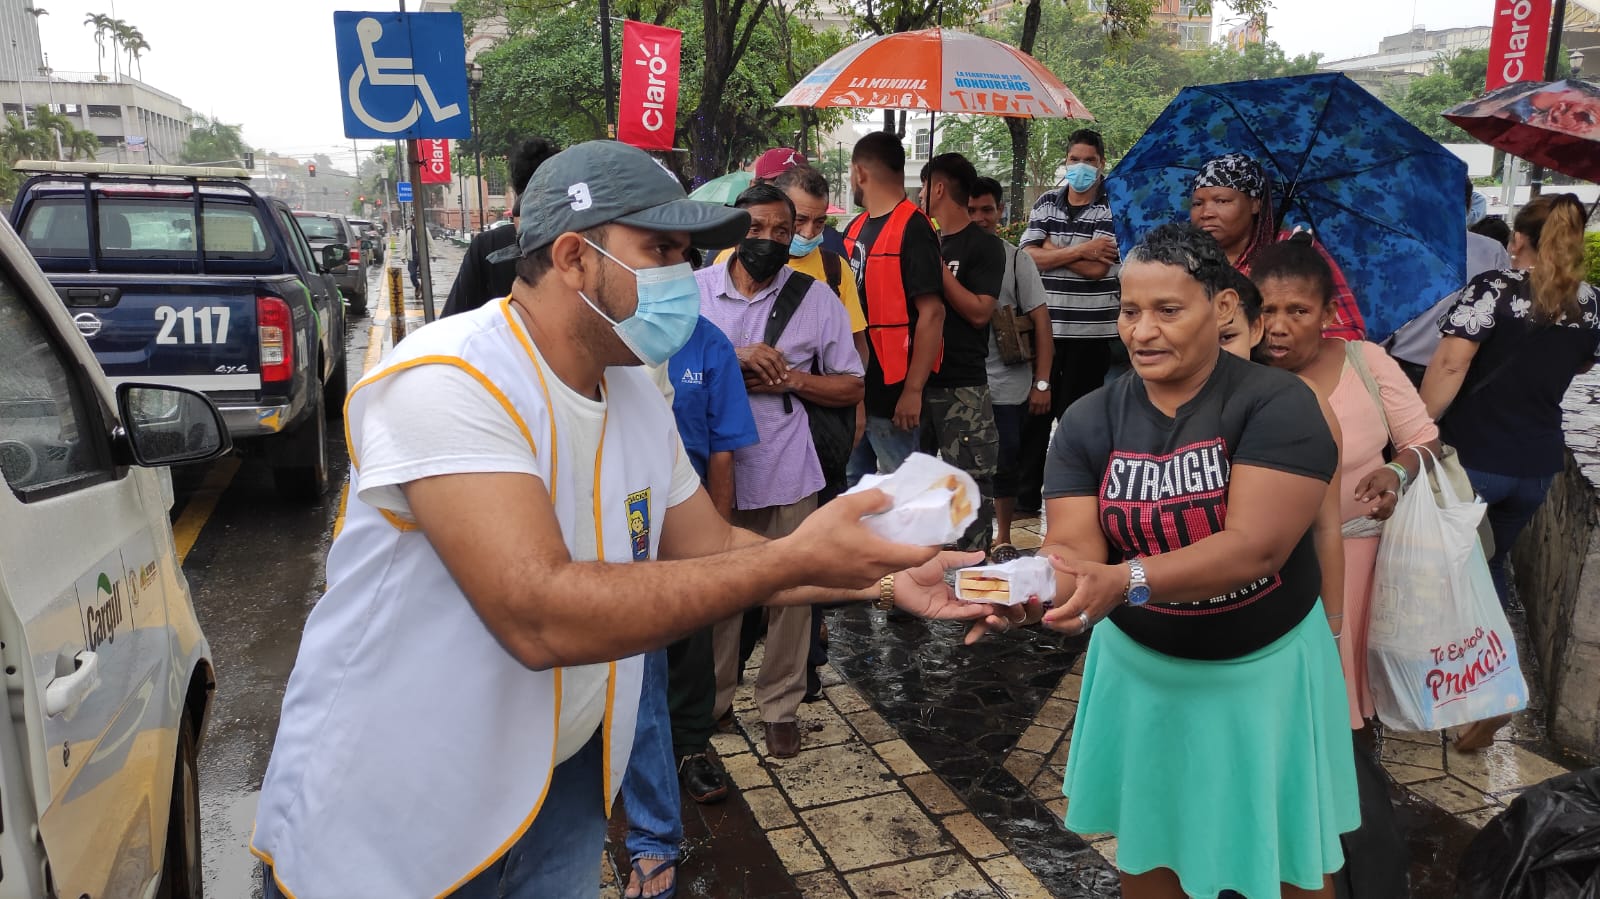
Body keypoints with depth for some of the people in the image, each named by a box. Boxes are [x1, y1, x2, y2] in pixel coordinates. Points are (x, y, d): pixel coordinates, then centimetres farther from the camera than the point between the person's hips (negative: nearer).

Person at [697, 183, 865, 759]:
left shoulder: (815, 297, 1)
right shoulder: (694, 290, 0)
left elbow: (852, 387, 5)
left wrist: (788, 379, -12)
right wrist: (734, 357, -19)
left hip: (785, 474, 0)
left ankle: (780, 706, 26)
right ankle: (710, 701, 31)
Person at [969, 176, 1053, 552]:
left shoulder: (1016, 259, 0)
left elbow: (1040, 322, -1)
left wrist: (1042, 383, -7)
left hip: (1008, 386, -1)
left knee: (1004, 465, 5)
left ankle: (1003, 539, 23)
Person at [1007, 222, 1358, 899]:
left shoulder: (1277, 404, -18)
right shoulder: (1088, 422, -7)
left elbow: (1255, 546, -28)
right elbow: (1075, 551, -15)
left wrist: (1126, 581, -42)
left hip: (1265, 667, -2)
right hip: (1140, 666, 3)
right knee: (1145, 845, 20)